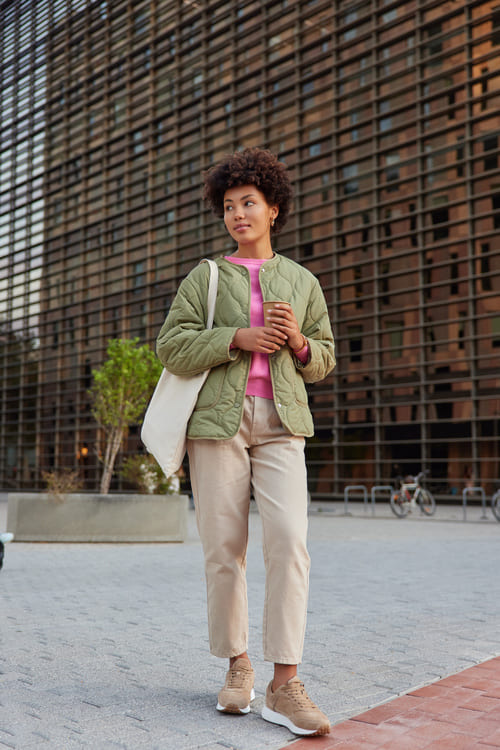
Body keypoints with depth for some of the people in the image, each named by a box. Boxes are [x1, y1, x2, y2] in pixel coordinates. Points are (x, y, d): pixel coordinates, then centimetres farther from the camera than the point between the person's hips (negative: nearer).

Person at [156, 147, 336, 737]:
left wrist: (298, 341, -4)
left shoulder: (303, 282, 16)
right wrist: (236, 338, -11)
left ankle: (284, 685, -10)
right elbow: (171, 346, 1)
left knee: (288, 540, -14)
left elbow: (323, 359, 18)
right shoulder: (205, 277, 11)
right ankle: (237, 666, 17)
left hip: (281, 422, 1)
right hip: (218, 417, 0)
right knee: (223, 548, 0)